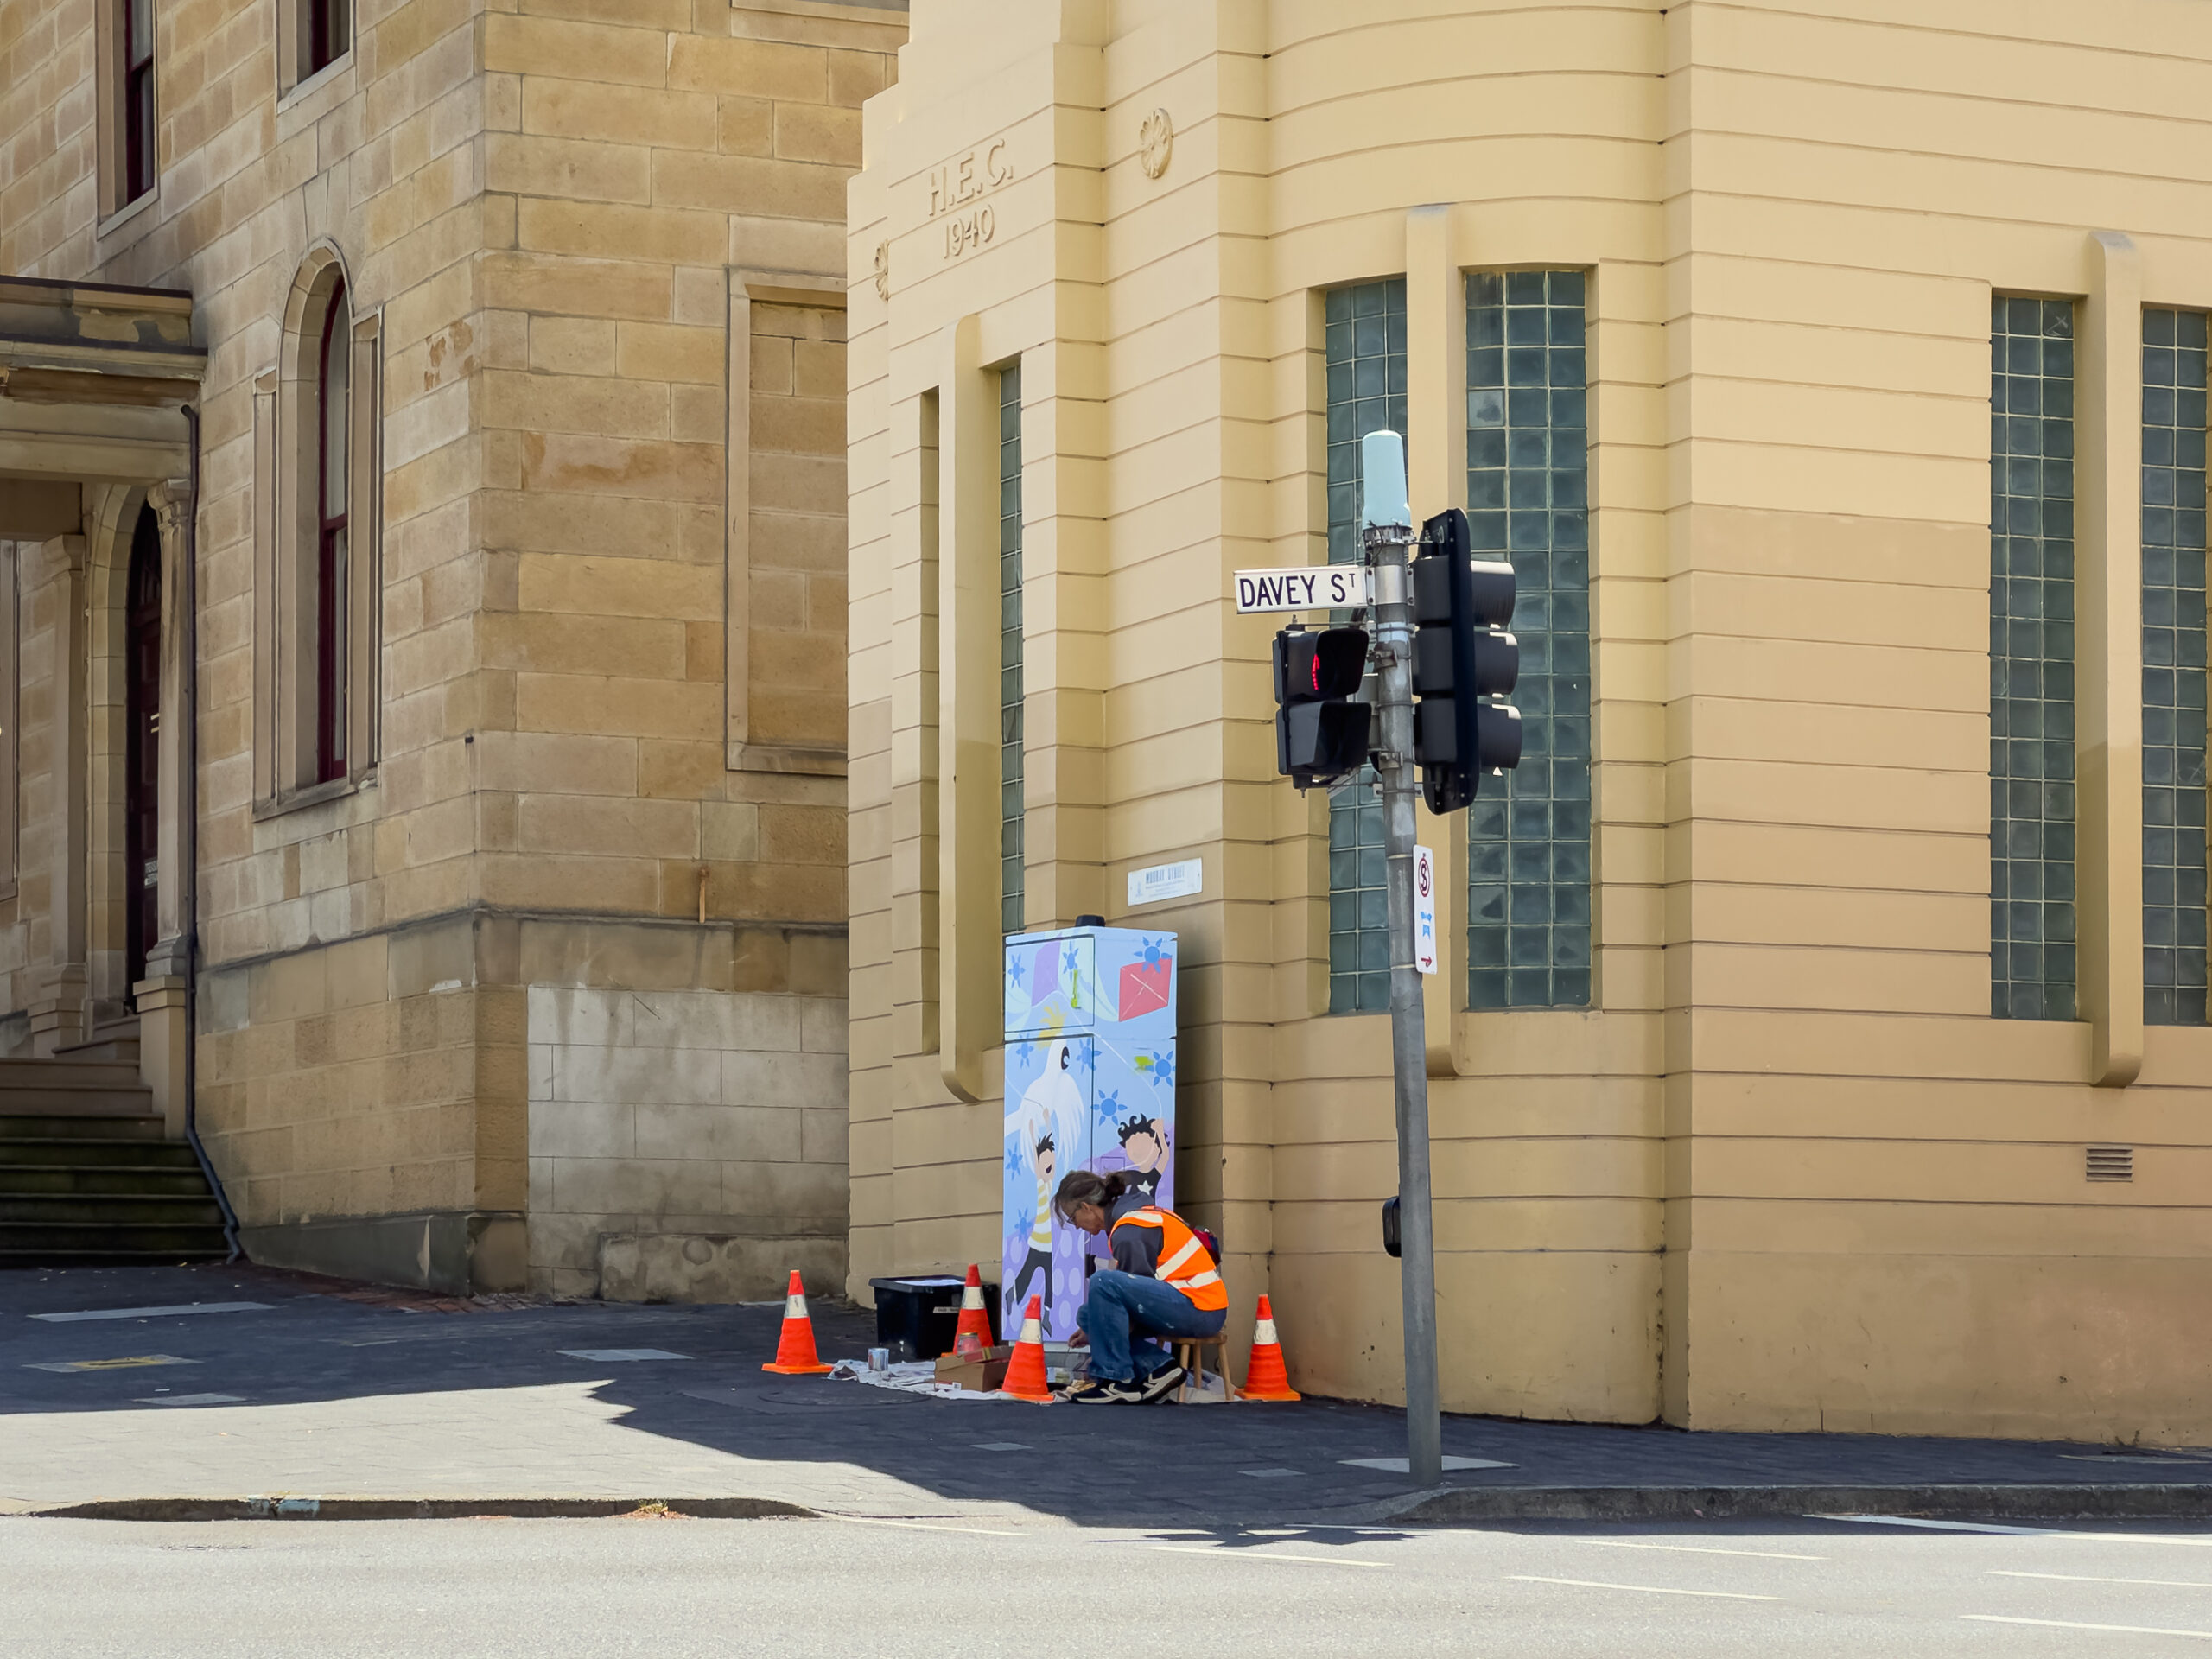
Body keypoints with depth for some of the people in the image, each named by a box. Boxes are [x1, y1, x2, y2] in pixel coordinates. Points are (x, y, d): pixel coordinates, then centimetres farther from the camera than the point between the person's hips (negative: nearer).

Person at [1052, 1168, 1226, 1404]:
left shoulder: (1129, 1231, -16)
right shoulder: (1136, 1213, 15)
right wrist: (1091, 1326, 17)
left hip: (1201, 1311, -10)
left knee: (1103, 1282, -26)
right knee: (1088, 1316, 11)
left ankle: (1116, 1381, -18)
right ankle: (1155, 1367, 0)